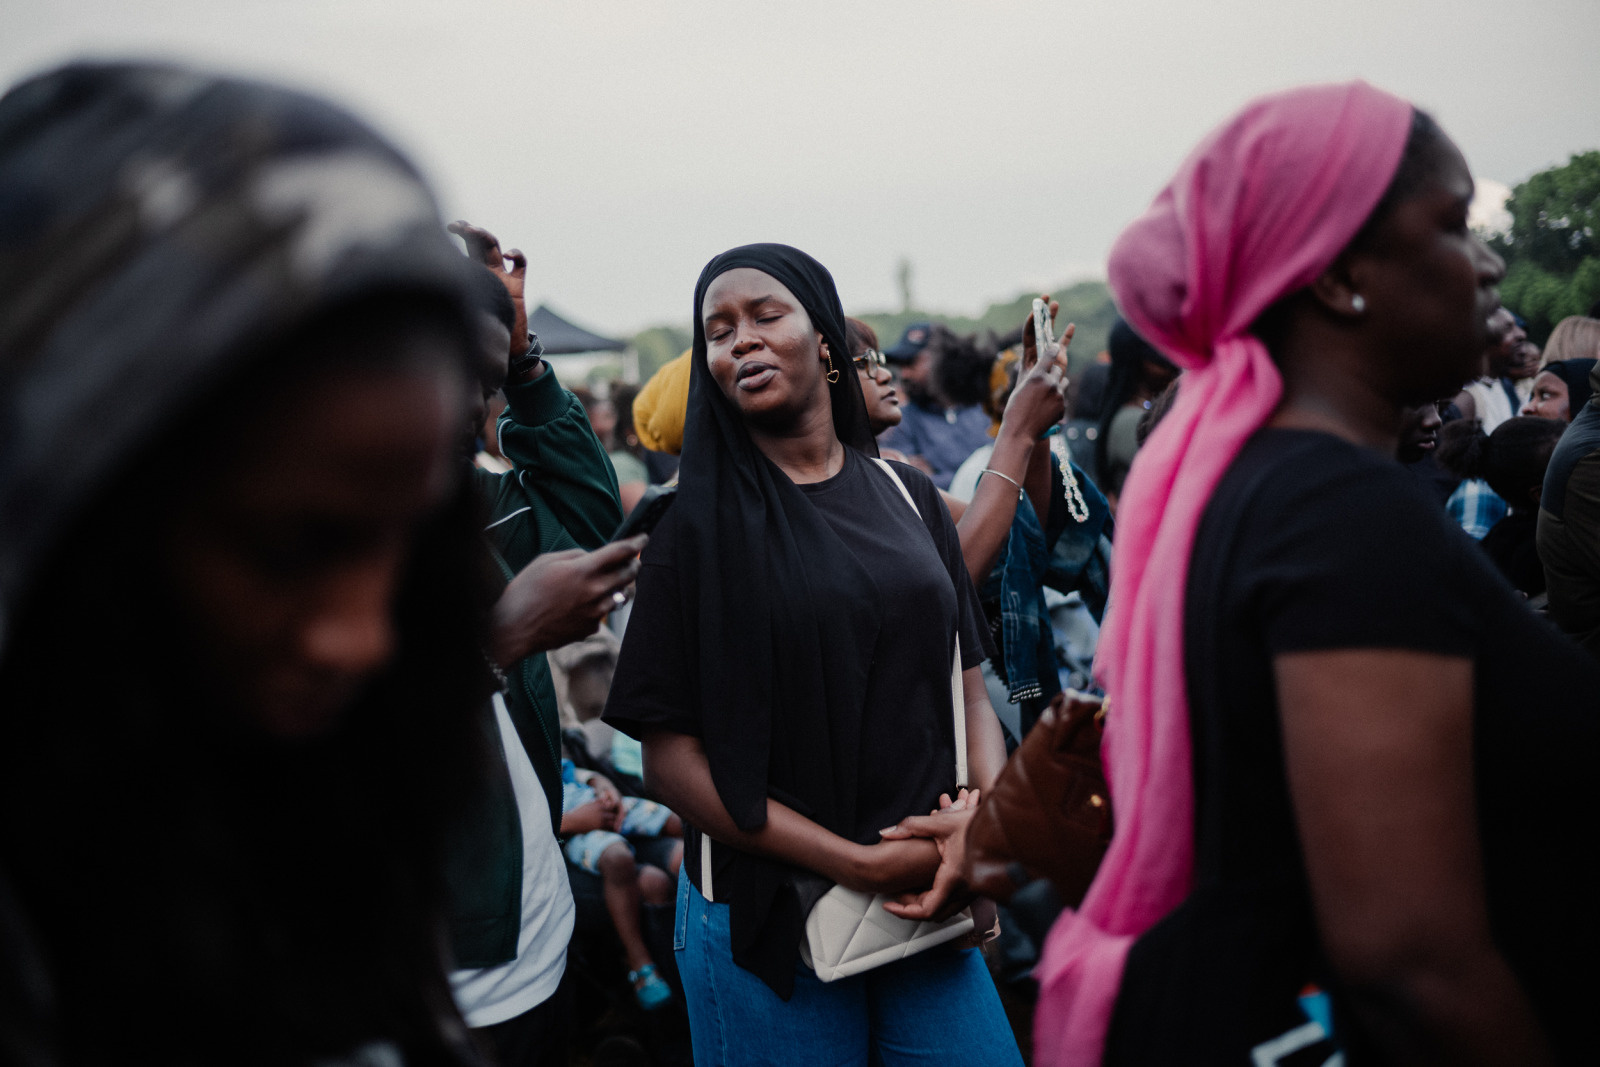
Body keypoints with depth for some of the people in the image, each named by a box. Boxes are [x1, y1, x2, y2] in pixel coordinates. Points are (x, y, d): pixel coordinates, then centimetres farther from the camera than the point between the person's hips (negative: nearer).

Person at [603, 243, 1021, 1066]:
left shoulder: (907, 495, 6)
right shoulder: (695, 526, -5)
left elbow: (968, 688, 9)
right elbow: (670, 759, -10)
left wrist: (991, 819, -12)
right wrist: (867, 864, -16)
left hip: (931, 911, 4)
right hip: (766, 924, -3)